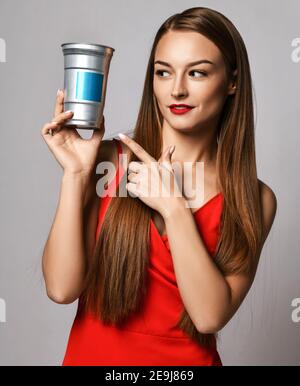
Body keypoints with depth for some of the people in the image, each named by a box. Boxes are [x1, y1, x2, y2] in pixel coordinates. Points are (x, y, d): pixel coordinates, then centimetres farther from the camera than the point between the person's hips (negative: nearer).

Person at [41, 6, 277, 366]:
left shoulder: (254, 200, -6)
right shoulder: (108, 159, -8)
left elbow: (210, 316, -15)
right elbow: (62, 288, -12)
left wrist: (174, 206, -18)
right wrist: (75, 175, -19)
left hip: (186, 359, 0)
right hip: (92, 353, 0)